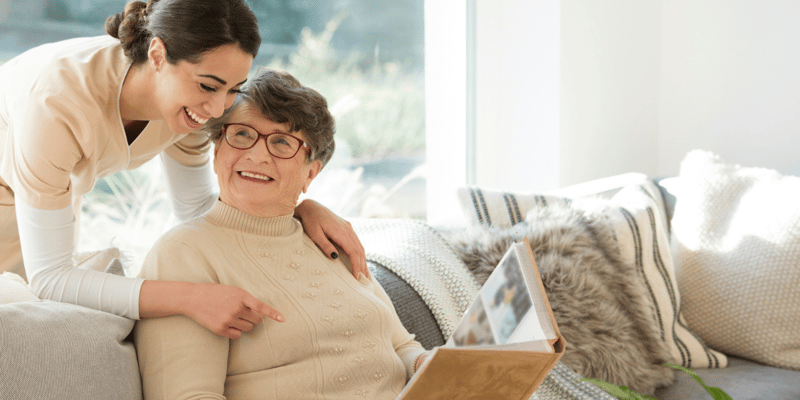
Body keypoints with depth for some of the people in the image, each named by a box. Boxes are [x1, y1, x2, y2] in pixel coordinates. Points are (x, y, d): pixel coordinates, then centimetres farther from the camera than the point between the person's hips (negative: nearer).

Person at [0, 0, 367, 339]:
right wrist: (188, 298, -53)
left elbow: (196, 206, -7)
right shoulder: (56, 104, -45)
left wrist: (304, 209, -24)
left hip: (54, 188, 5)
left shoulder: (192, 97, -25)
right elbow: (48, 279, -43)